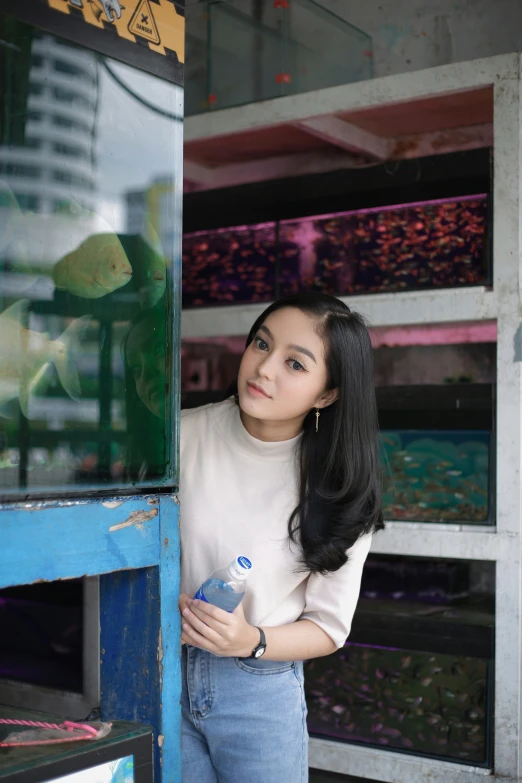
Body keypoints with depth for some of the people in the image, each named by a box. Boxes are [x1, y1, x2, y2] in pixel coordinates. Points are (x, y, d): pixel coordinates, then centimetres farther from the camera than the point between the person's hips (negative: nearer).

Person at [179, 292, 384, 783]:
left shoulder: (338, 489, -9)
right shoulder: (184, 435, -10)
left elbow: (329, 627, -3)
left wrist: (252, 642, -21)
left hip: (261, 689, 0)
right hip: (162, 671, 1)